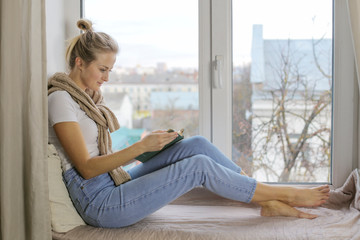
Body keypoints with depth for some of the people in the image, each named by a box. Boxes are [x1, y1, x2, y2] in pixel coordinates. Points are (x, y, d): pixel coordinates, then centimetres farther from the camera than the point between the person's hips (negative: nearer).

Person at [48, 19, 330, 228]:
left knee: (196, 145, -5)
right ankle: (285, 194, 0)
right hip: (99, 203, -9)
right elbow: (86, 168, -20)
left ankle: (270, 202, 0)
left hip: (115, 182, 9)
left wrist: (147, 146, 1)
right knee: (199, 165, -17)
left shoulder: (86, 96, 14)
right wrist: (141, 146, -22)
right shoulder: (61, 99, -15)